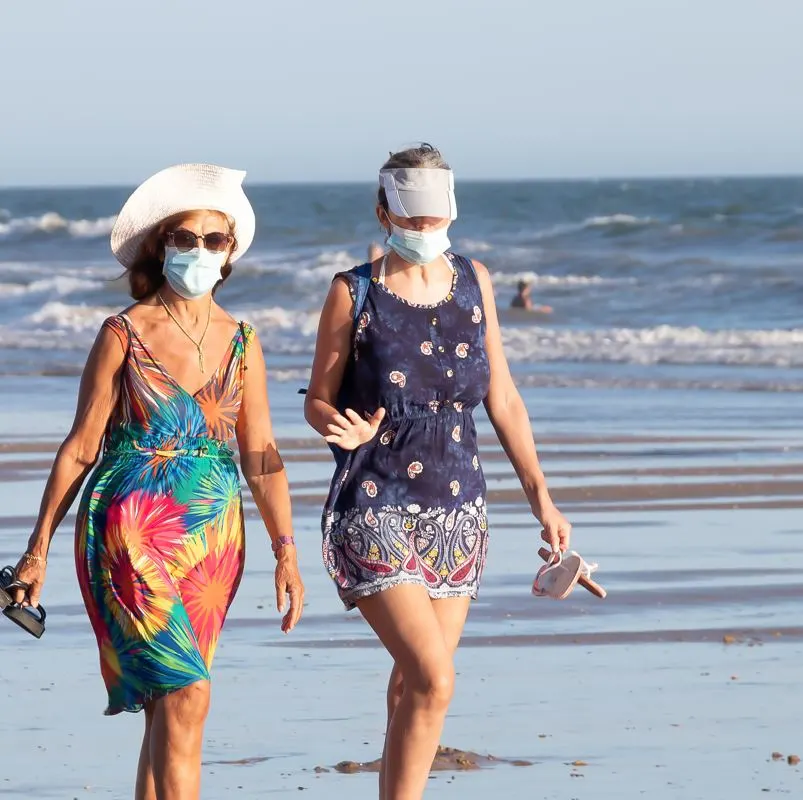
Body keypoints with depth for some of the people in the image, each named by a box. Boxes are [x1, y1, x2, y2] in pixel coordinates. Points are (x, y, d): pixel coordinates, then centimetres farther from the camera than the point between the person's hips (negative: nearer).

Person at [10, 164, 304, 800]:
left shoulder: (241, 342, 9)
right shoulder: (125, 334, -2)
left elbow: (261, 455, 9)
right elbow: (81, 446, 1)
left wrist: (286, 551, 1)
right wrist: (39, 549, 2)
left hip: (214, 535, 4)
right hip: (135, 531, -4)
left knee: (170, 705, 5)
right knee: (185, 695, -17)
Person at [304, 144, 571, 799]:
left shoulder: (473, 283, 6)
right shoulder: (355, 293, -6)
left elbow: (503, 399, 11)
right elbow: (318, 400, 0)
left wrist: (540, 496, 8)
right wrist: (344, 429, -23)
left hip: (458, 511, 5)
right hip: (377, 515, -5)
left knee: (416, 684, 9)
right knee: (434, 679, -16)